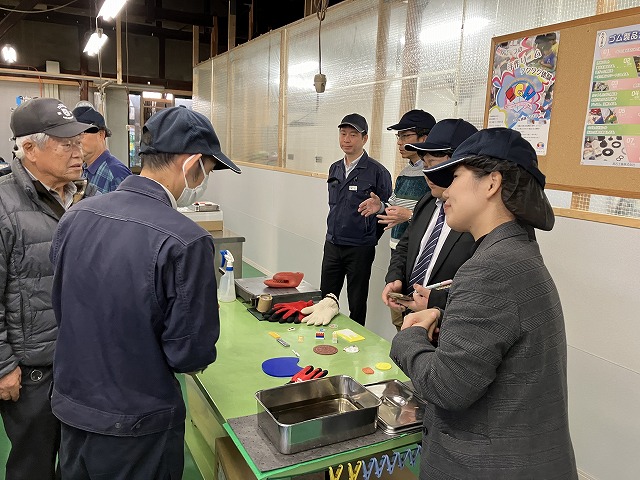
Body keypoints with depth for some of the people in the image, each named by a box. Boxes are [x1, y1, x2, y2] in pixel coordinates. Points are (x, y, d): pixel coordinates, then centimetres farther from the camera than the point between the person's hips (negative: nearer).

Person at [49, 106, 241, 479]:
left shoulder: (75, 217, -7)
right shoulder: (186, 241, -27)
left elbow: (62, 309, 5)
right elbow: (191, 354, -20)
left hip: (69, 409, 6)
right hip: (135, 429, -5)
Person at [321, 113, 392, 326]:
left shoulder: (377, 172, -12)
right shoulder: (335, 169, 8)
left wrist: (369, 237, -1)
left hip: (359, 249, -6)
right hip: (332, 244, 6)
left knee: (357, 304, 9)